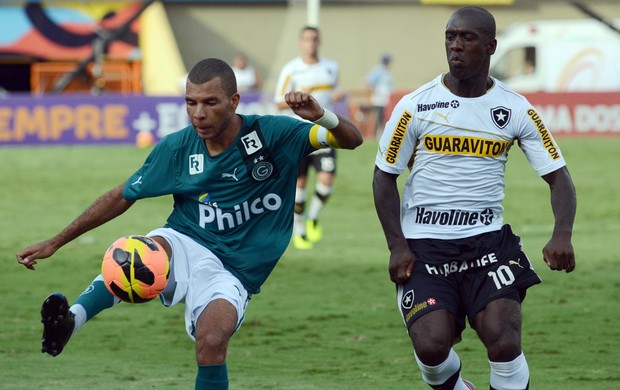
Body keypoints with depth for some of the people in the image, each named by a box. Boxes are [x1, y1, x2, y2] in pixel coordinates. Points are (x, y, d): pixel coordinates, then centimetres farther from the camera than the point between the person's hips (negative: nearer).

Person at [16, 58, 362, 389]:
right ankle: (70, 320, -50)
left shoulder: (271, 134, -7)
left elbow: (352, 140, -7)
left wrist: (322, 117, -31)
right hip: (186, 248, 1)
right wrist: (54, 243, 10)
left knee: (212, 340, -32)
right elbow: (122, 197, 10)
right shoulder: (177, 148, -1)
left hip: (232, 274, -1)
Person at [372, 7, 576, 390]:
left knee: (504, 342, -19)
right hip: (424, 244, 0)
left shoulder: (517, 110, 1)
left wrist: (562, 235, -18)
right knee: (432, 346, -17)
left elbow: (558, 176, 1)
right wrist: (398, 246, -6)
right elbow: (385, 175, 5)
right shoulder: (415, 106, -2)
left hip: (488, 242, 0)